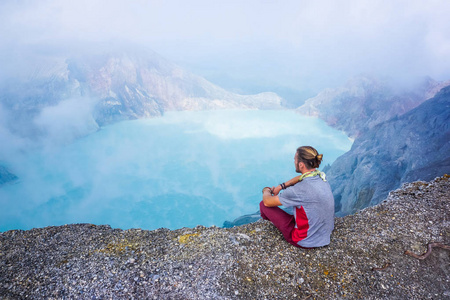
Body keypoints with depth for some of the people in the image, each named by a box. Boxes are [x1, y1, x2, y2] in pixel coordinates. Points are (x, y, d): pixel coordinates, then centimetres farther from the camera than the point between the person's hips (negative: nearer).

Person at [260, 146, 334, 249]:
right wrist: (281, 186, 12)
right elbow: (301, 178, 17)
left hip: (308, 241, -8)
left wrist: (266, 191, 4)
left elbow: (267, 202, -18)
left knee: (264, 204, -3)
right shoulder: (321, 176, -9)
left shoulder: (301, 190, -32)